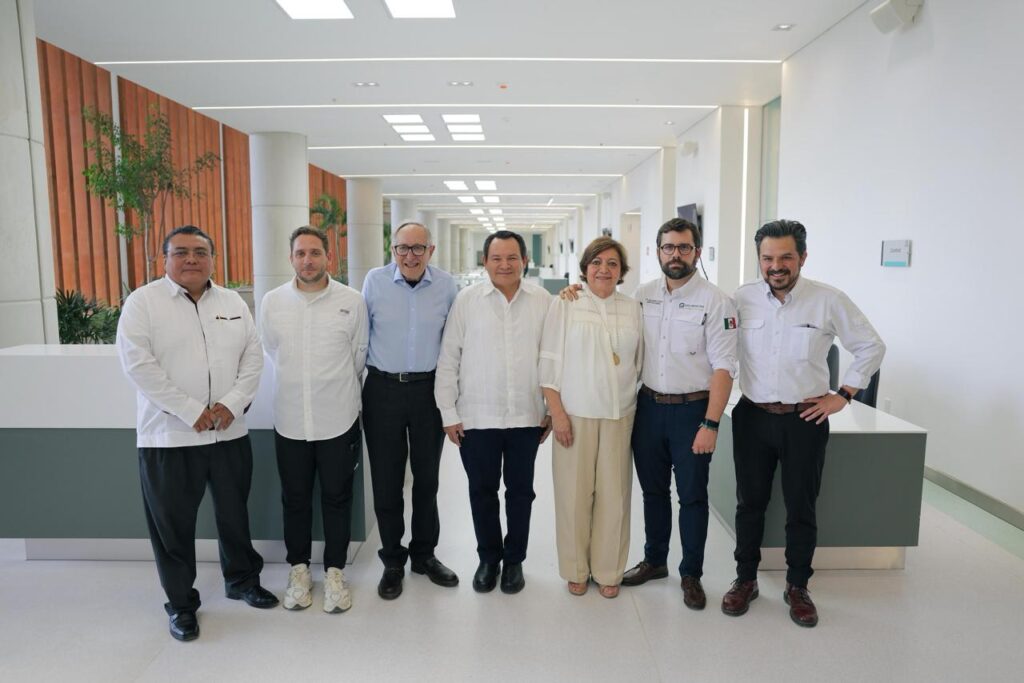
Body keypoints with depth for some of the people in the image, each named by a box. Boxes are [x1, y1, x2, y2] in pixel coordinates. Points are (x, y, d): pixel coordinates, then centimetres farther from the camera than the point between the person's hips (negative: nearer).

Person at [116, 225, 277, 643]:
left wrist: (232, 403, -10)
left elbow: (253, 357, 5)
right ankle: (181, 602, 26)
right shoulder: (143, 302, -4)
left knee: (235, 513, 16)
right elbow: (138, 363, -13)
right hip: (168, 436, -3)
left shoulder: (233, 303, 8)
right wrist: (191, 411, -17)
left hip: (229, 433, 4)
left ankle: (242, 579, 37)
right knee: (174, 523, 8)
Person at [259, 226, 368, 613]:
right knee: (295, 499, 13)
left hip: (338, 420, -1)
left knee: (337, 498, 10)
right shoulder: (272, 302, -1)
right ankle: (299, 569, 31)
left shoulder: (352, 301, -6)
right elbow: (272, 353, 12)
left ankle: (334, 571, 26)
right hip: (290, 420, 2)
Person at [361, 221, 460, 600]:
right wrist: (358, 380, 5)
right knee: (386, 480, 7)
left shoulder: (446, 286, -3)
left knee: (427, 477, 13)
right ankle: (392, 561, 24)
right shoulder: (374, 281, -4)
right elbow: (361, 335, 4)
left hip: (429, 389, 1)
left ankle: (424, 554, 31)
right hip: (383, 389, -1)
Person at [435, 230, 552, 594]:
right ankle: (488, 557, 32)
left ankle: (514, 560, 31)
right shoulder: (466, 300, -3)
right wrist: (449, 412, -2)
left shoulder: (543, 301, 0)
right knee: (482, 491, 12)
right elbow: (448, 359, -1)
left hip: (527, 417, 1)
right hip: (477, 417, -1)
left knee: (520, 491, 13)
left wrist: (553, 410, 4)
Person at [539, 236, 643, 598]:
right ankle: (576, 569, 23)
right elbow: (550, 362, -3)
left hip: (619, 415, 3)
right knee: (575, 492, 4)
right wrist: (556, 412, -8)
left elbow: (639, 362, 13)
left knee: (613, 494, 6)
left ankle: (608, 570, 24)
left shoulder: (632, 309, 8)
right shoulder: (565, 306, -1)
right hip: (575, 414, -2)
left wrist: (639, 404, 8)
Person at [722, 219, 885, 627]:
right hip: (752, 417, 1)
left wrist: (842, 395, -2)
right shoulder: (742, 299, -2)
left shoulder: (829, 302, -6)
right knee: (749, 503, 12)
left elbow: (871, 347, 3)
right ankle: (745, 580, 29)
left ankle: (797, 587, 29)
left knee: (801, 509, 10)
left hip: (805, 420, -1)